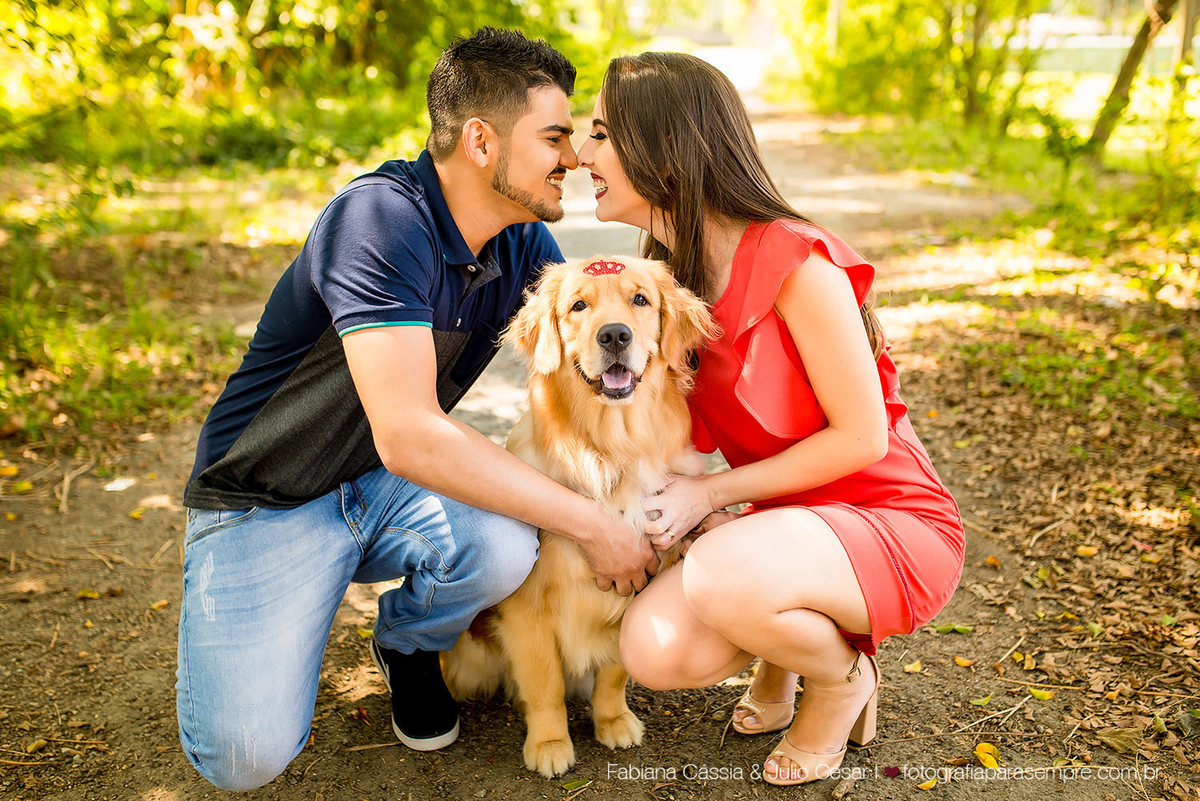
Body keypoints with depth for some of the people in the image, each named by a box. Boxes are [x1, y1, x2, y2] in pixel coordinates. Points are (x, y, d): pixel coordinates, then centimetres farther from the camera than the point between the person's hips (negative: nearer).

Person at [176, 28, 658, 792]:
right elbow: (409, 436, -34)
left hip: (384, 490, 5)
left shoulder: (524, 242, -3)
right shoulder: (383, 217, -27)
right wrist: (591, 523, -29)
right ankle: (239, 641, 15)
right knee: (248, 752, -21)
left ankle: (410, 644, 9)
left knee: (504, 547, -27)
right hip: (265, 500, -5)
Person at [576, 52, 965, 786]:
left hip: (895, 522, -5)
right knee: (656, 649, -19)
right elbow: (681, 426, 10)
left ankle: (844, 677, -1)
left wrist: (712, 492, -18)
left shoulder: (795, 261, -21)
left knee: (718, 578, -34)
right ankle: (784, 645, 14)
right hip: (784, 528, 6)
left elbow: (863, 437, -18)